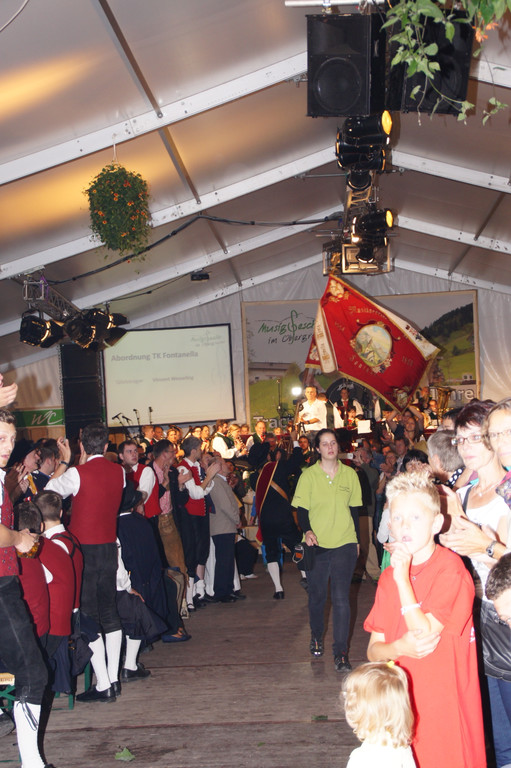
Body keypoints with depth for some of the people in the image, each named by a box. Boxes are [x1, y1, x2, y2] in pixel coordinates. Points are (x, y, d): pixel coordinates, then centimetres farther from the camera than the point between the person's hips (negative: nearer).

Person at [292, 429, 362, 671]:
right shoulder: (308, 475, -2)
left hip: (344, 544, 0)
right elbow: (301, 509, -2)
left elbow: (354, 509, 11)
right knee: (317, 595, 13)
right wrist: (307, 530, -19)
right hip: (317, 544, 0)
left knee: (341, 598, -7)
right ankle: (316, 636, 40)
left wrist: (356, 539, 12)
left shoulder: (350, 474, 3)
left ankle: (341, 652, 1)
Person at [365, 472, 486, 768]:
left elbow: (425, 632, -21)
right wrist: (400, 647, -15)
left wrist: (403, 578, -20)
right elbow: (373, 651, 5)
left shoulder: (451, 568, -14)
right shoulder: (389, 577, 4)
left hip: (444, 707, -5)